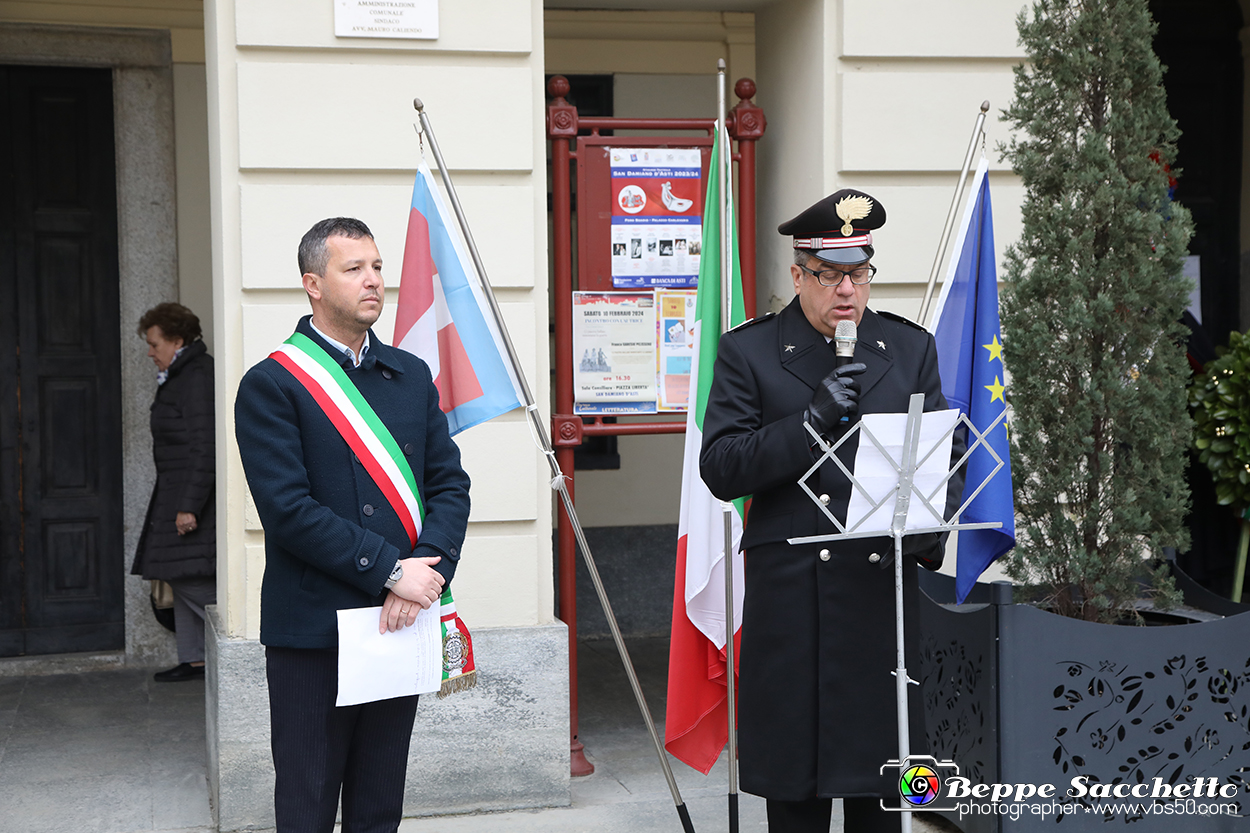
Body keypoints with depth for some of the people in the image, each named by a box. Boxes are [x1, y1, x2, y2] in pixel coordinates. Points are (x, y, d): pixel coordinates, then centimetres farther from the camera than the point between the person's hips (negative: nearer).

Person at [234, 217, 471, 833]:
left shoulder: (412, 376, 12)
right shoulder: (270, 385, -7)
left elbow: (449, 484, 7)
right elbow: (288, 510, -15)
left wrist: (424, 573, -11)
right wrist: (391, 570, -17)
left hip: (399, 621, 5)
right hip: (313, 631, -5)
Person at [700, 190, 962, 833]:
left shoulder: (911, 349, 12)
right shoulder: (748, 351, 3)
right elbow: (720, 469, -5)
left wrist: (928, 530, -9)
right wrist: (811, 420, -16)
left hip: (883, 589, 2)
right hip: (789, 598, -2)